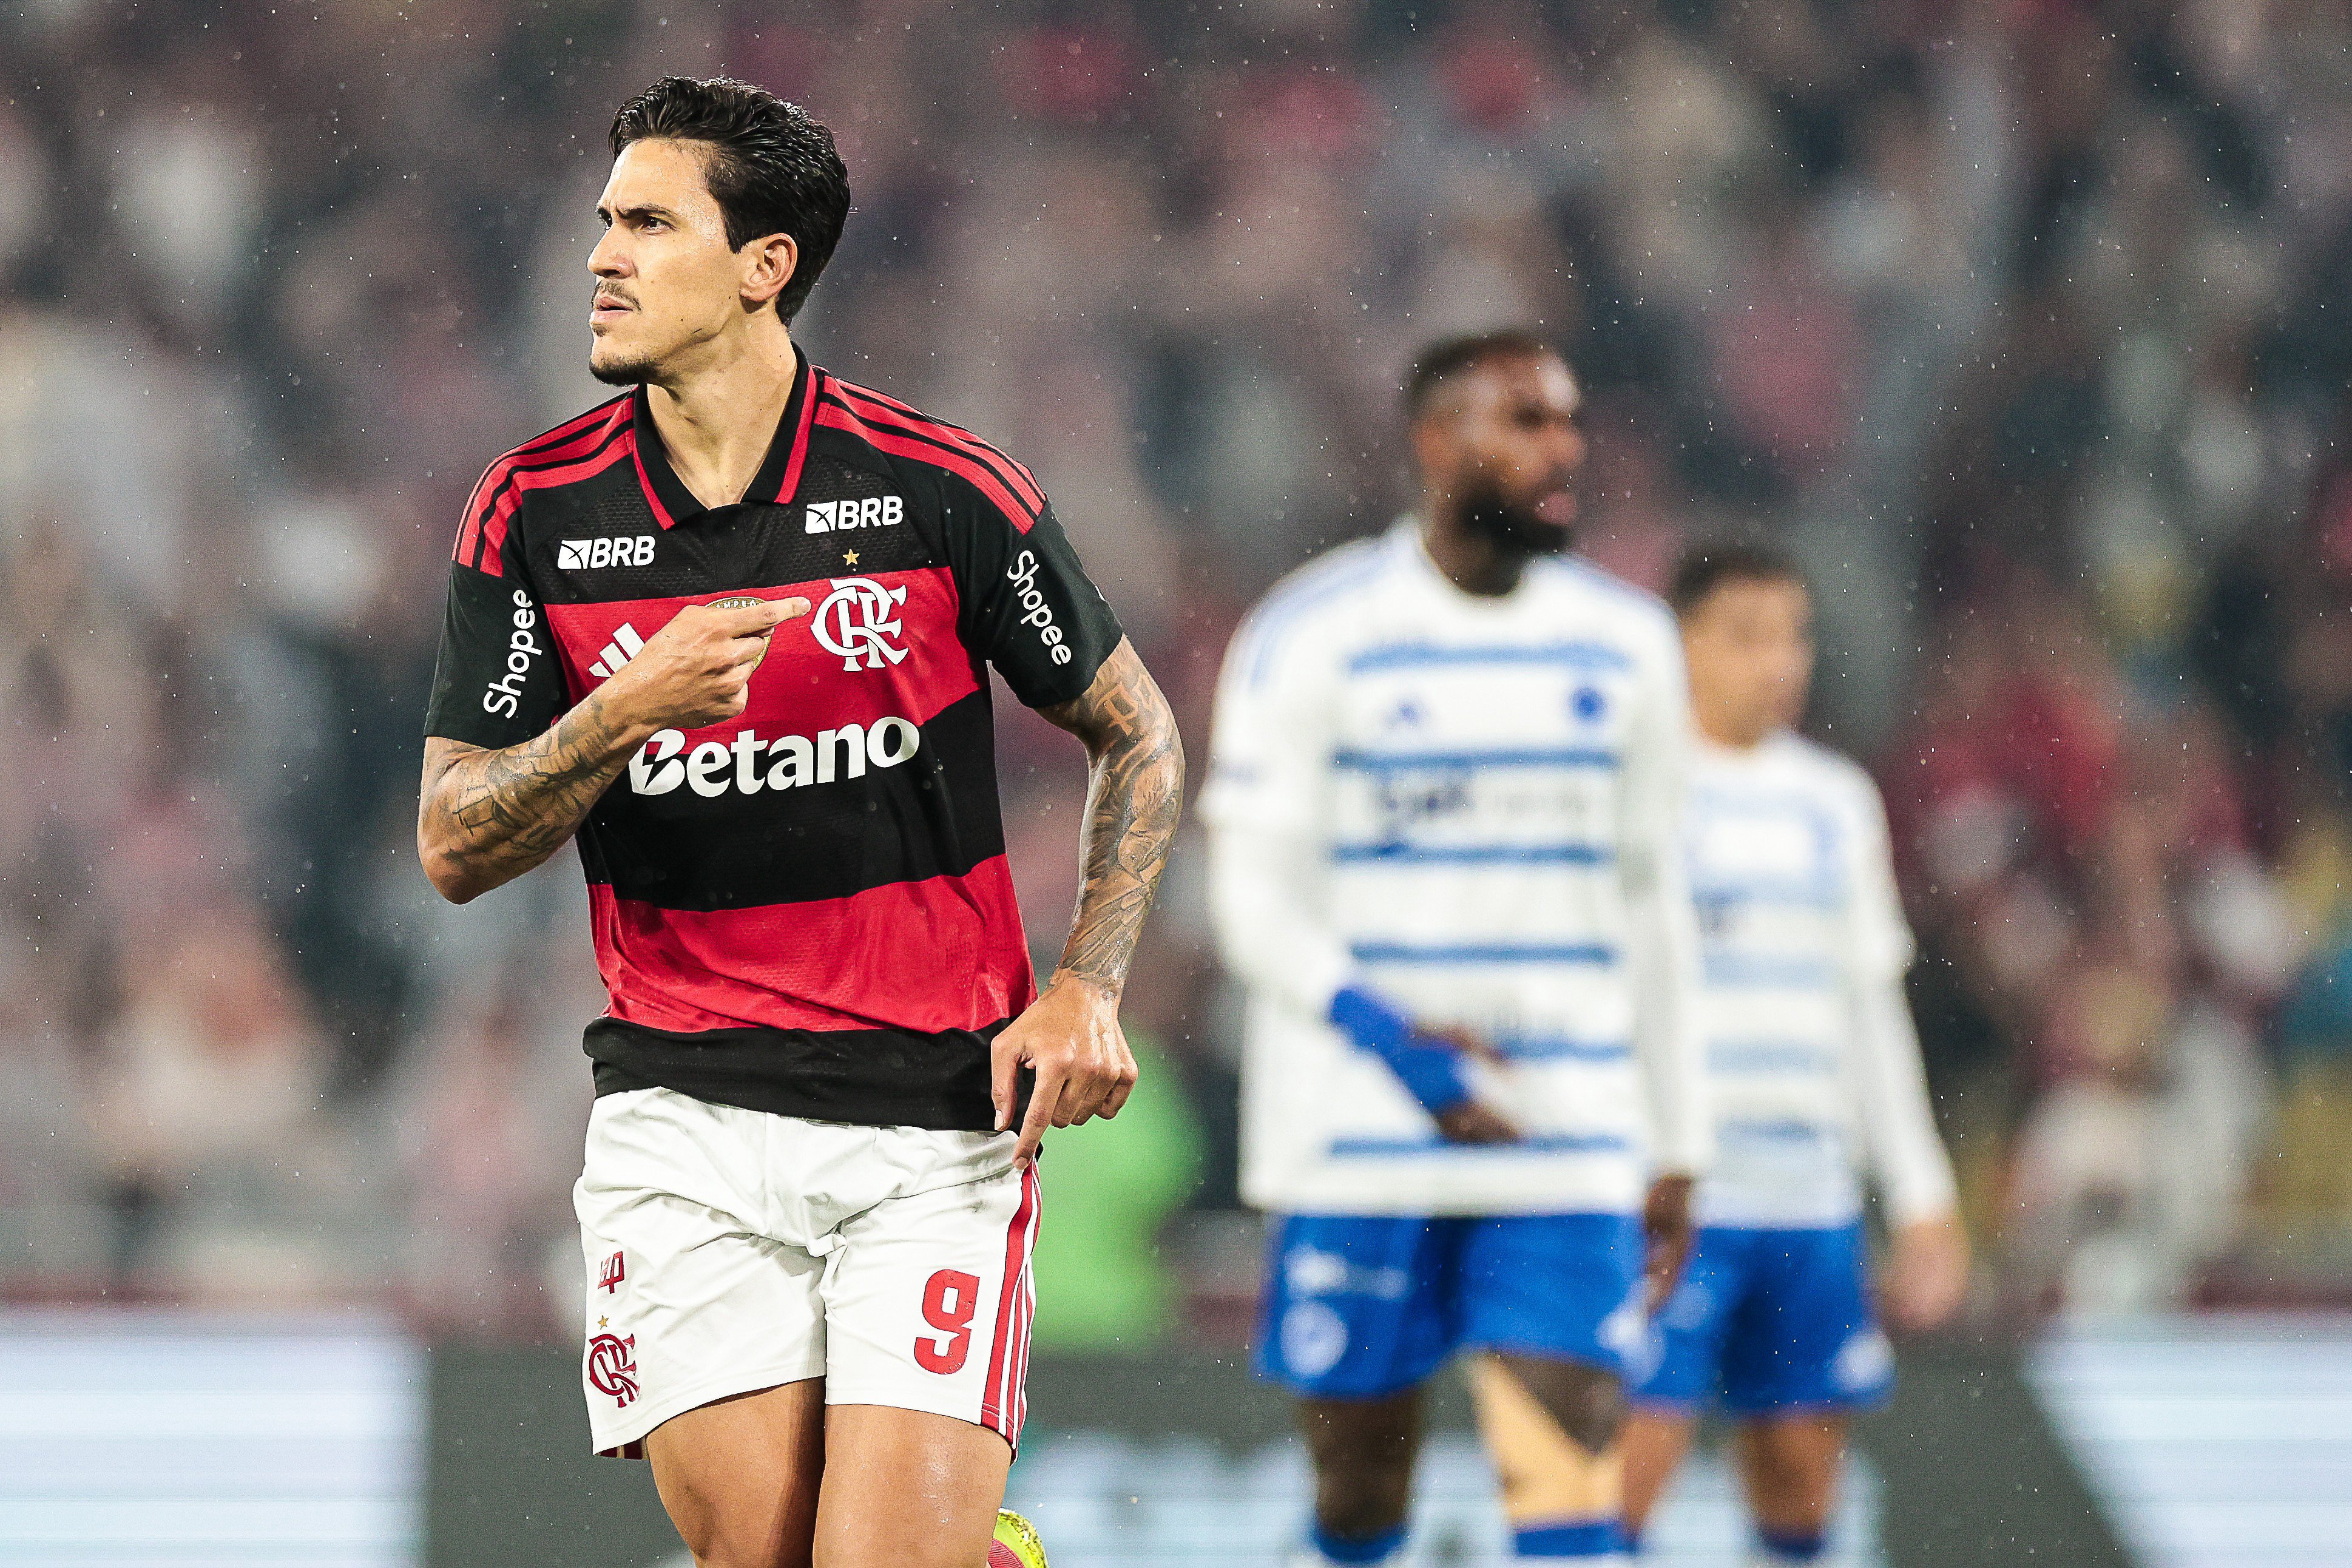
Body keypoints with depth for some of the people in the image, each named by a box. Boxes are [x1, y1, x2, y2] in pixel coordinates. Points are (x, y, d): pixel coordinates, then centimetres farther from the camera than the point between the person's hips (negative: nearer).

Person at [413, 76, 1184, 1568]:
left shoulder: (946, 491, -3)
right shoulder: (536, 513, 1)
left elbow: (1139, 739, 9)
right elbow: (454, 847, 0)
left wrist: (1085, 991, -3)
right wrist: (625, 713, -17)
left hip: (939, 1123, -2)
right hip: (684, 1125, 2)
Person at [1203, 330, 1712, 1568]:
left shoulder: (1624, 645, 10)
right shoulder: (1314, 638, -3)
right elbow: (1257, 899, -6)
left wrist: (1675, 1147, 15)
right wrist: (1394, 1039, -22)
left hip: (1569, 1142, 2)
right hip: (1360, 1140, -2)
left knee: (1570, 1465, -10)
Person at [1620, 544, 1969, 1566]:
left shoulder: (1834, 802, 14)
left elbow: (1872, 1010, 20)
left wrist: (1923, 1201, 18)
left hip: (1809, 1199, 5)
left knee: (1800, 1466, 5)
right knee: (1635, 1451, -13)